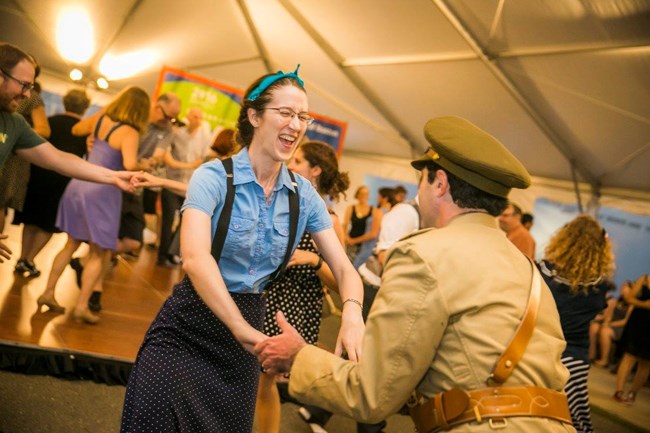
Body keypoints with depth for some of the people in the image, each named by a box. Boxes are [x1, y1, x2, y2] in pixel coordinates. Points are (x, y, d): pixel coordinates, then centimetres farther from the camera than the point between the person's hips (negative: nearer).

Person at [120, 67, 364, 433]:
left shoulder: (303, 194, -2)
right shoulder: (214, 177, -16)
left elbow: (343, 268, -5)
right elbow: (195, 258, -30)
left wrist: (352, 313, -27)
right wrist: (242, 328, -40)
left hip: (247, 322, 4)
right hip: (190, 327, -4)